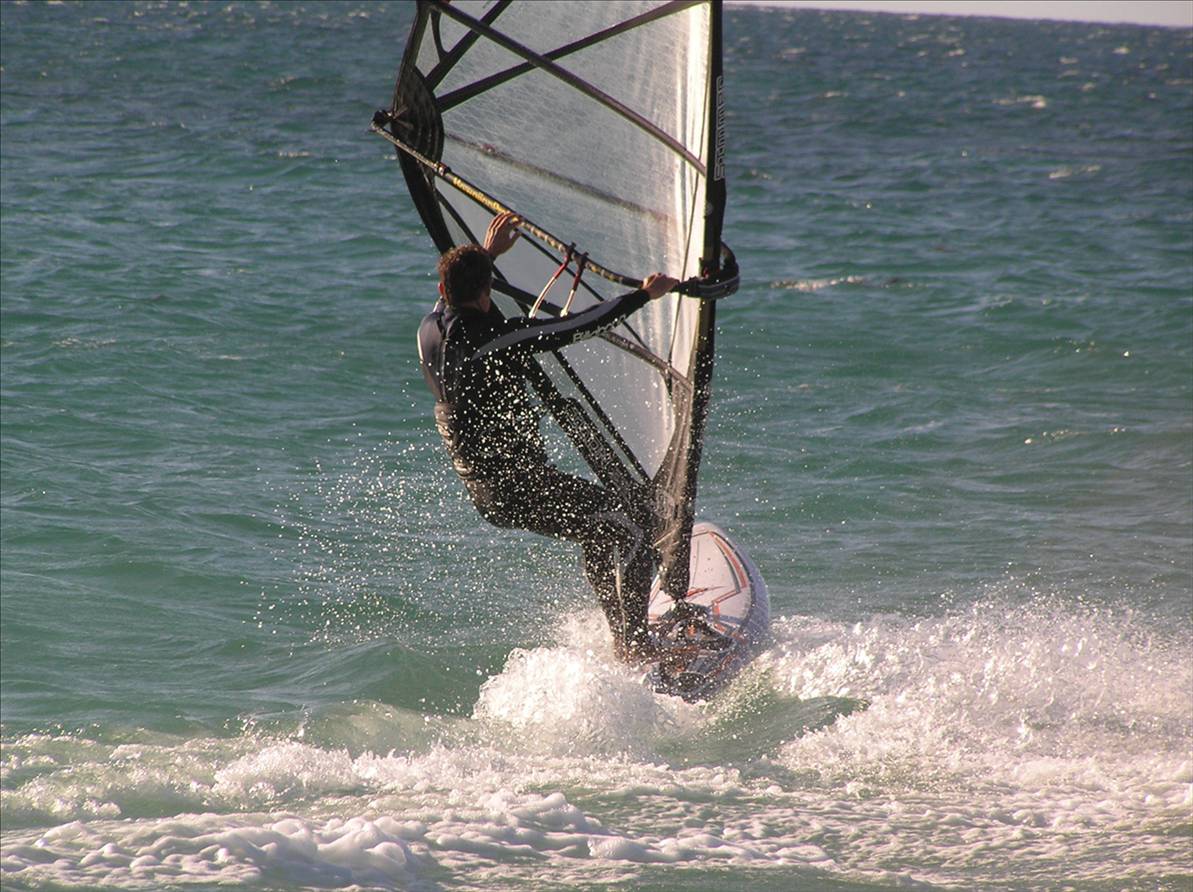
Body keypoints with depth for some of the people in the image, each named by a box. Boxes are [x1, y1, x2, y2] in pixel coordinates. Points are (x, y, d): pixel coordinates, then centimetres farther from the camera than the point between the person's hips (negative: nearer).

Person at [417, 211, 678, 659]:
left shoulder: (429, 331, 1)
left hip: (481, 489, 9)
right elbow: (578, 326, -17)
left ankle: (621, 639, 26)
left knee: (598, 532, 25)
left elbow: (450, 296, 27)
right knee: (629, 529, 1)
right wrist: (644, 295, -7)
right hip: (521, 486, -9)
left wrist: (487, 253, 36)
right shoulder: (494, 337, -22)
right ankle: (635, 650, -2)